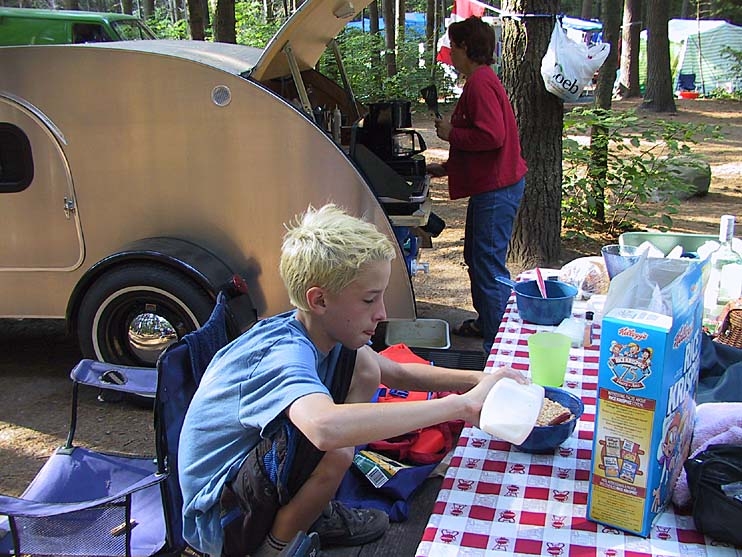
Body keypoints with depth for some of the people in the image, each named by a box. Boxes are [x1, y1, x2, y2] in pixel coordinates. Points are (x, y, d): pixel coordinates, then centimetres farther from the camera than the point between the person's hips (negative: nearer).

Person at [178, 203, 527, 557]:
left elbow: (399, 374, 9)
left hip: (262, 461, 8)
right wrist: (462, 405, -47)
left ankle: (316, 513, 8)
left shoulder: (324, 331, -5)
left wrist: (477, 379, -9)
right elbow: (326, 428, -54)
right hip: (219, 516, -8)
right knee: (336, 450, -35)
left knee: (364, 366, -4)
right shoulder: (285, 353, -32)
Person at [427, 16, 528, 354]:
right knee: (476, 257, 21)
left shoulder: (480, 83, -16)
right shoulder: (479, 81, 18)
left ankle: (499, 344, -2)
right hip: (489, 185, 11)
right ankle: (485, 322, 35)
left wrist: (451, 134, -13)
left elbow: (492, 136, -27)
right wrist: (446, 168, 27)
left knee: (488, 263, -8)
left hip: (497, 188, -11)